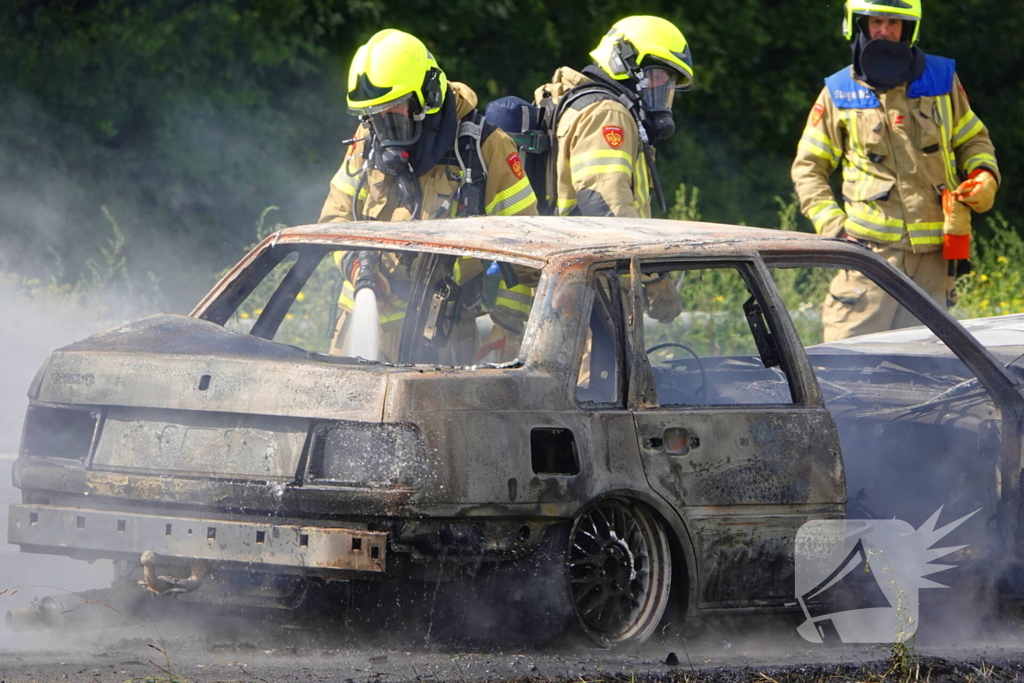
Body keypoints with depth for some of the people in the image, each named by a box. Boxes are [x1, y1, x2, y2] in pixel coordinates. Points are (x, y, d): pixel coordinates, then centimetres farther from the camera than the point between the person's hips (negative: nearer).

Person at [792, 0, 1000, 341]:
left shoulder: (941, 79, 10)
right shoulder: (839, 93, 5)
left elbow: (973, 140, 22)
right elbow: (808, 168, 12)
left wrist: (984, 176, 1)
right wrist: (831, 224, -2)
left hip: (934, 255, 2)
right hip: (871, 248, -2)